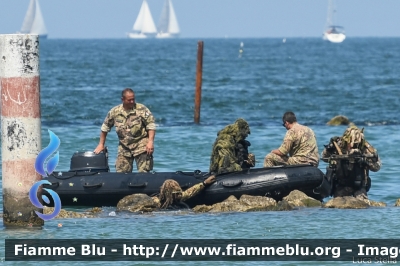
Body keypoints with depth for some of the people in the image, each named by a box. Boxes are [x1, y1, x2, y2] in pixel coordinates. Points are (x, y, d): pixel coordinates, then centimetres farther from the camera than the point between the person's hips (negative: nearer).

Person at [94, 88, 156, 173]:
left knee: (144, 172, -13)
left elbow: (151, 126, -8)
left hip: (141, 145, -4)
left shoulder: (142, 109, -7)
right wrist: (101, 145, 15)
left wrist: (150, 142, -19)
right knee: (120, 173, 2)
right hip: (124, 148, 4)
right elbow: (105, 128, 14)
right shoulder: (115, 112, 3)